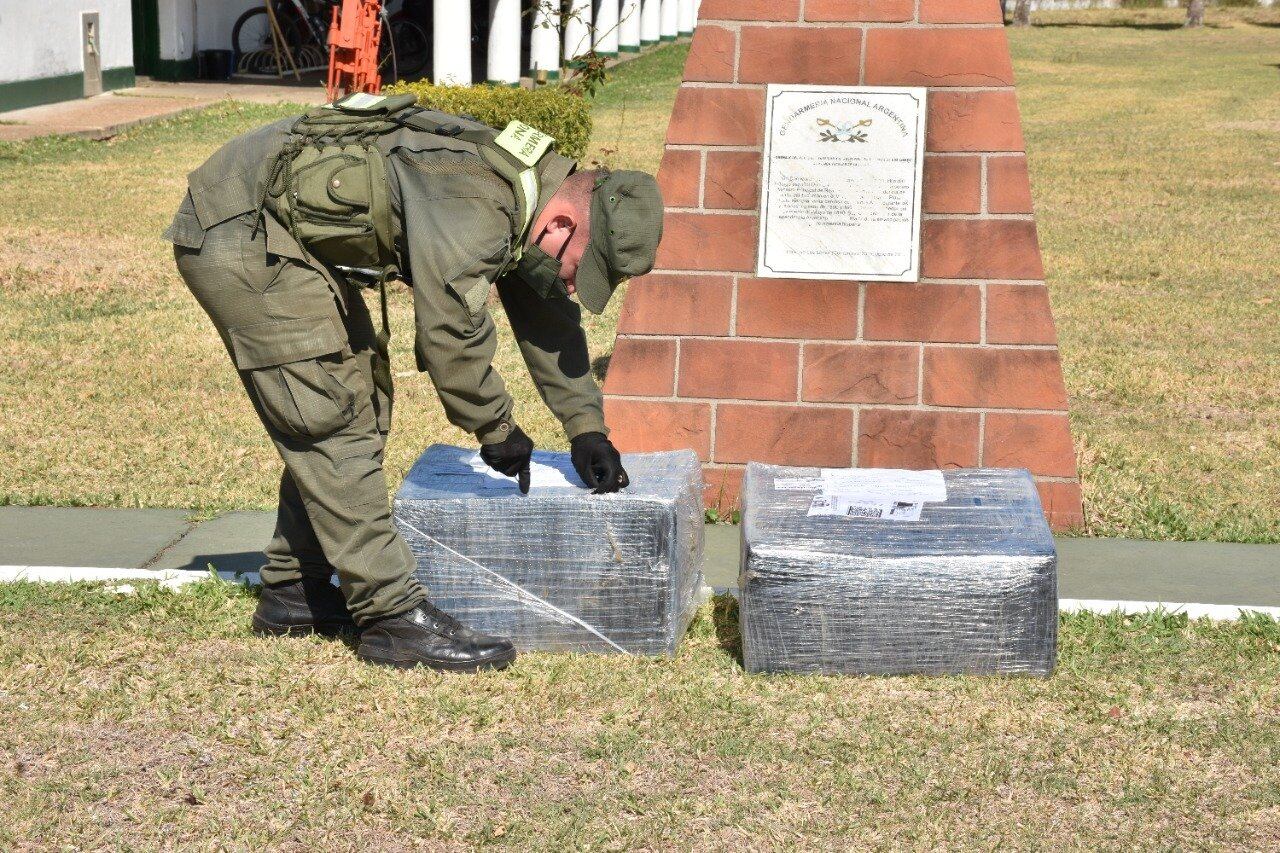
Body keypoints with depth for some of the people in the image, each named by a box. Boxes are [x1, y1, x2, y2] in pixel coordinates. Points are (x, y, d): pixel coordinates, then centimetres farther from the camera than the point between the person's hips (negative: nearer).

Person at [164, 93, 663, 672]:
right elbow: (451, 339, -24)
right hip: (238, 233, -11)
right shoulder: (475, 209, -28)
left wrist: (586, 428, 13)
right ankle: (393, 618, -10)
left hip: (289, 232, 11)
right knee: (335, 421, -12)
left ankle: (292, 591, 21)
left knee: (361, 403, 13)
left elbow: (546, 315, 15)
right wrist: (498, 432, -9)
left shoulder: (525, 184, 4)